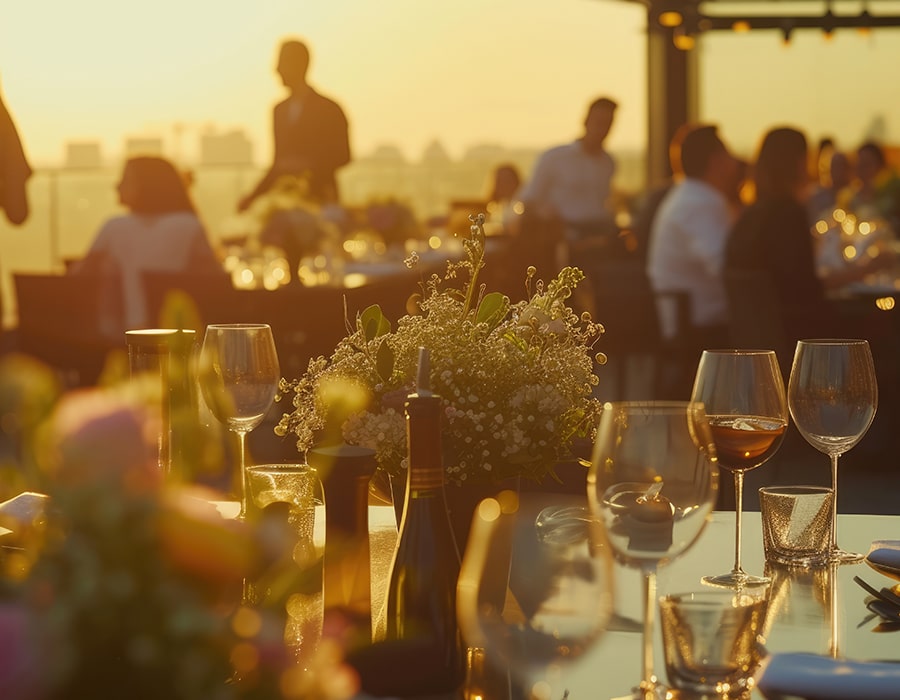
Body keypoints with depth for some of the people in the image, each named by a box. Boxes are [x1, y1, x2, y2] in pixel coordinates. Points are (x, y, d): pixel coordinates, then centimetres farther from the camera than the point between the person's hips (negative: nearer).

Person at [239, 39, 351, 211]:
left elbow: (342, 157, -2)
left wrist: (312, 171, -16)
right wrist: (254, 196, 9)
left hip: (318, 198, -4)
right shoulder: (279, 110, 15)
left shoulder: (329, 109, -1)